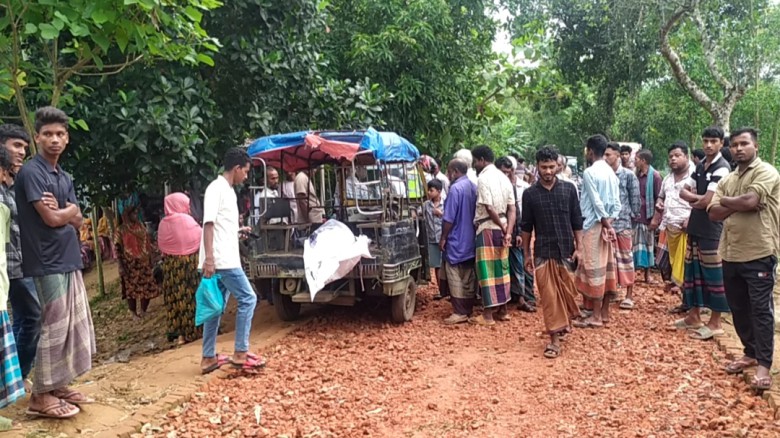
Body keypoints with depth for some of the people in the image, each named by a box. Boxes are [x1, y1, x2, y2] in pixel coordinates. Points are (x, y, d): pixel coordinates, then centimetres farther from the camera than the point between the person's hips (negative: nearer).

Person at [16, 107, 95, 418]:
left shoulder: (64, 177, 14)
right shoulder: (31, 172, -11)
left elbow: (76, 221, 9)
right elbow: (52, 218, -18)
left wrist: (61, 209, -10)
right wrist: (70, 208, 1)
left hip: (69, 261, 9)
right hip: (48, 264, -9)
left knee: (74, 326, 12)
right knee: (54, 328, -4)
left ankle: (58, 386, 24)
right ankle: (41, 396, 7)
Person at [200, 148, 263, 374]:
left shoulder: (228, 190, 17)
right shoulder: (217, 188, -11)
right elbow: (208, 224, -19)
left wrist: (238, 231, 34)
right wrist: (209, 258, -25)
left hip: (224, 260, 10)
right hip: (222, 260, -10)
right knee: (248, 299, -5)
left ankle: (208, 358, 19)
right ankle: (240, 353, 2)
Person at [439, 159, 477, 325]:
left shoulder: (455, 188, -17)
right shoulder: (474, 187, 9)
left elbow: (449, 218, -18)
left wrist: (443, 237, -8)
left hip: (457, 240, -8)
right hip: (470, 240, 8)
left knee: (455, 277, -2)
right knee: (468, 277, 12)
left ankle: (460, 312, -2)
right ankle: (468, 309, 18)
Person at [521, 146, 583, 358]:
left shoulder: (569, 189, 0)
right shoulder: (530, 194, -1)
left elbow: (577, 222, 3)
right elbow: (526, 227, 4)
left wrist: (578, 248, -1)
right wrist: (526, 254, 4)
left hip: (566, 250, 1)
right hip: (543, 252, -1)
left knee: (567, 292, 11)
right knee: (549, 296, 0)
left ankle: (565, 321, 38)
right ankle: (555, 336, 7)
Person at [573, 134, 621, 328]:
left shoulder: (589, 172, -13)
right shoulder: (611, 172, 12)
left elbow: (595, 201, -18)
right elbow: (617, 202, 7)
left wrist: (604, 220, -10)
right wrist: (610, 220, 1)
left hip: (594, 225, -8)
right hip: (607, 225, 8)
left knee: (594, 268, -4)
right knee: (606, 267, 11)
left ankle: (596, 316, 0)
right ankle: (604, 311, 19)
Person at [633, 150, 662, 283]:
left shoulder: (655, 176, -8)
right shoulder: (636, 175, 9)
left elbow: (659, 199, -10)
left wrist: (655, 218, -14)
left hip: (647, 218, -5)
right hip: (635, 217, 5)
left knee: (648, 245, 8)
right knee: (634, 245, 7)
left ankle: (647, 274, 18)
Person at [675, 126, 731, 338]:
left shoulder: (722, 168, -13)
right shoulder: (700, 167, 13)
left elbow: (707, 201, -20)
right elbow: (683, 192, 10)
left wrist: (694, 202, 0)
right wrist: (698, 198, -9)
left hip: (712, 229, -8)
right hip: (695, 227, 8)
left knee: (713, 275, -2)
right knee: (693, 271, 13)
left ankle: (715, 323, 7)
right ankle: (694, 316, 24)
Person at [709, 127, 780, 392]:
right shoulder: (727, 180, 13)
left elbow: (749, 201, -22)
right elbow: (713, 213, 4)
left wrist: (725, 201, -3)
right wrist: (738, 205, -12)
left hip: (759, 254, -7)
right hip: (731, 254, 7)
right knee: (738, 309, 15)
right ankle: (751, 354, 30)